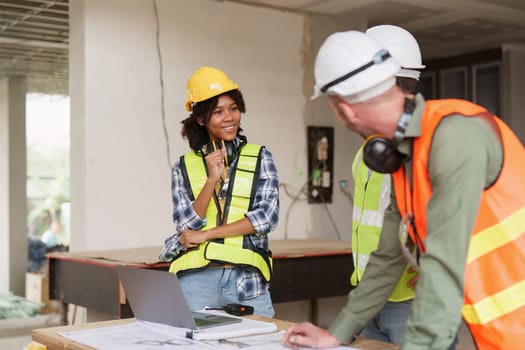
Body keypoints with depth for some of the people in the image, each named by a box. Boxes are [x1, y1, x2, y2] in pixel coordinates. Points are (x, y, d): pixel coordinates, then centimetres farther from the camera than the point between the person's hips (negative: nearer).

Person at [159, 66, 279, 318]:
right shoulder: (184, 167, 8)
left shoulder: (260, 158, 6)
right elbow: (187, 226, -1)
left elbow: (267, 216, -5)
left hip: (247, 280, 0)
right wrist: (212, 179, -14)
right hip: (196, 280, 0)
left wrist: (206, 234, -7)